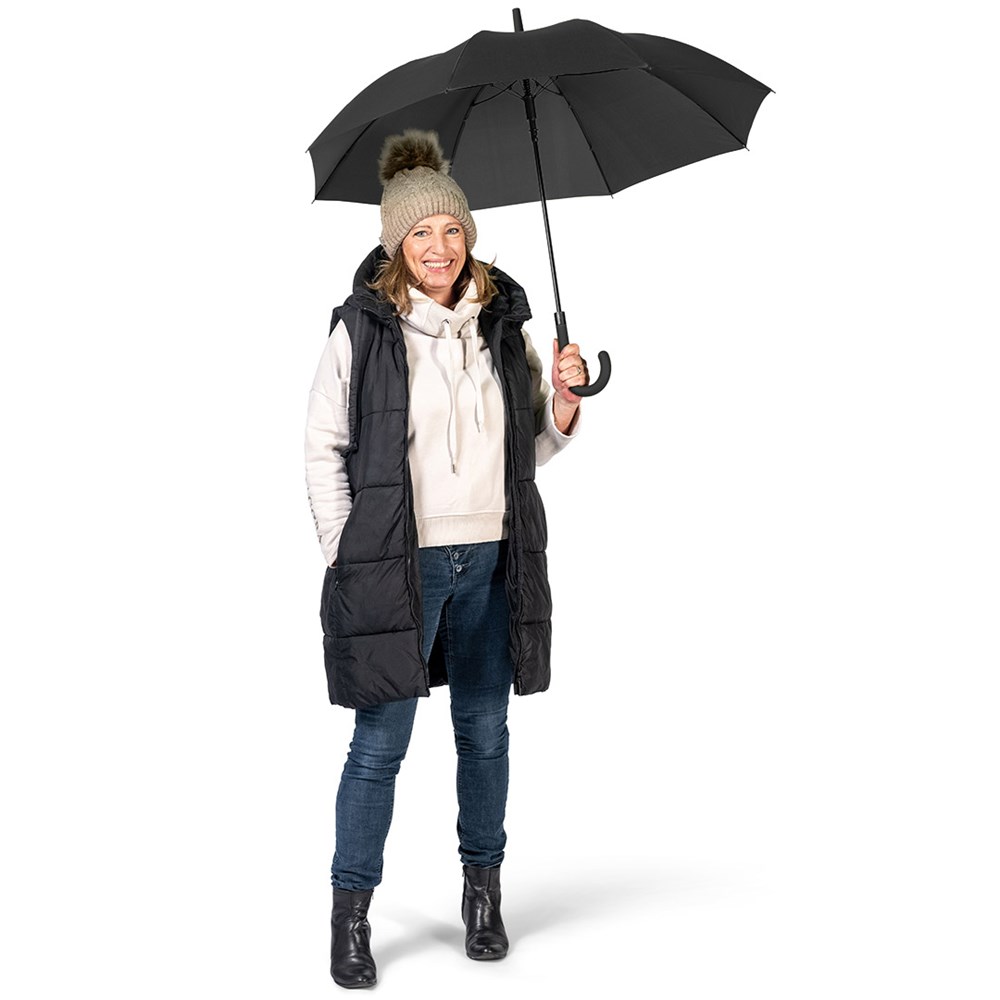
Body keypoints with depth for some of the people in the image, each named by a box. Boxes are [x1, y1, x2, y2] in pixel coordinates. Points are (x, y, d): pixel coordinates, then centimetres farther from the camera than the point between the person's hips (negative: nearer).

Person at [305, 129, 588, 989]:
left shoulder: (503, 324, 7)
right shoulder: (362, 329, -4)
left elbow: (531, 450, 14)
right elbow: (323, 448, -1)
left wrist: (564, 404, -5)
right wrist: (348, 555, -7)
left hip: (491, 561, 4)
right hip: (396, 563, -4)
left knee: (485, 731, 13)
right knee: (381, 740, -1)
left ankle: (483, 891, 29)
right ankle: (351, 915, 12)